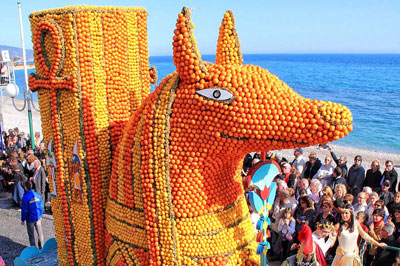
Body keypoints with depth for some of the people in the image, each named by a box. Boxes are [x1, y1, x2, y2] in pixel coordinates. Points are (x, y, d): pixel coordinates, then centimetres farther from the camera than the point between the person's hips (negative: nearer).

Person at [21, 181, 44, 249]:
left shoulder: (25, 197, -18)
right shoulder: (37, 195, -3)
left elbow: (24, 210, -15)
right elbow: (41, 207, 4)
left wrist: (23, 220, -2)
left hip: (30, 219, -4)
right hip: (38, 218, 4)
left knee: (31, 235, 11)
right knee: (40, 233, 17)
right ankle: (41, 247, 26)